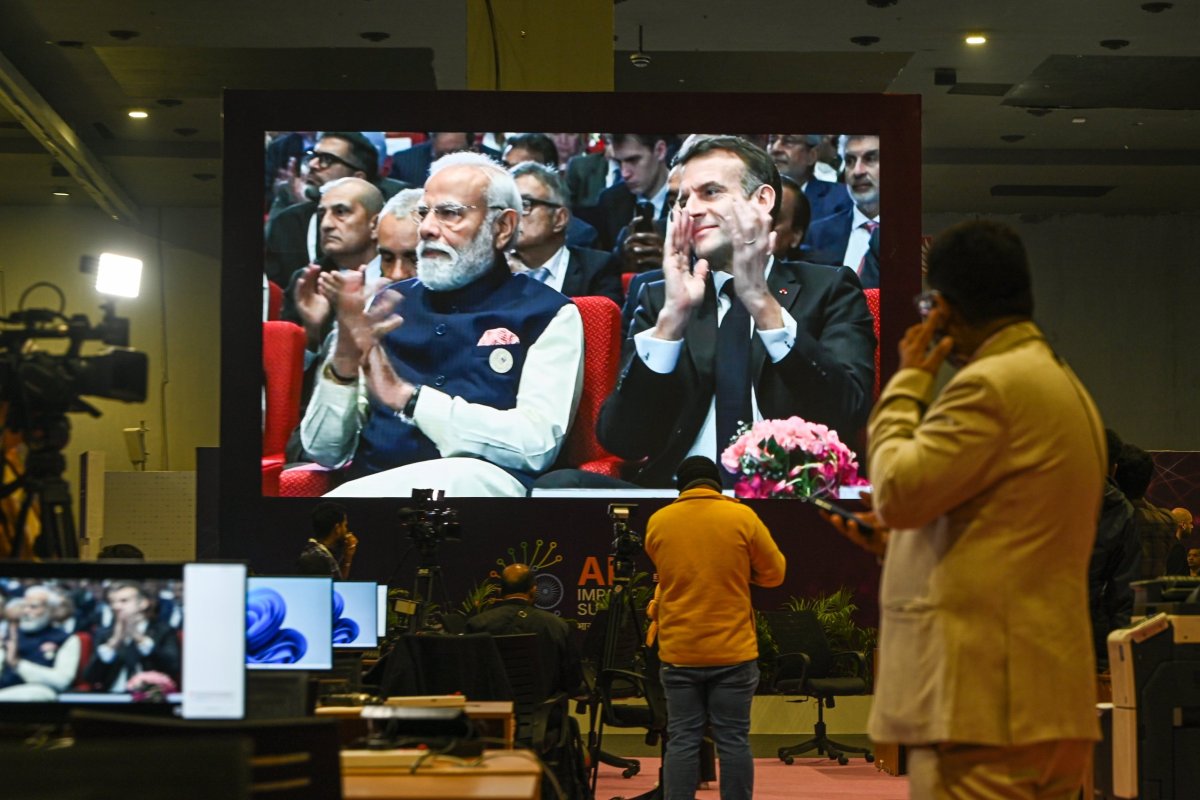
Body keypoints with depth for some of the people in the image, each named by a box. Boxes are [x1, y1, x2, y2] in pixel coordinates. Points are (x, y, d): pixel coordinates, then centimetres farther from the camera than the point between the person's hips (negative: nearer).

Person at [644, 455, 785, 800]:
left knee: (682, 741, 4)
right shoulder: (741, 517, -4)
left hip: (679, 652, 2)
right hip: (733, 651, -1)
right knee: (733, 741, 3)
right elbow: (774, 572, 4)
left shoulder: (657, 522, 2)